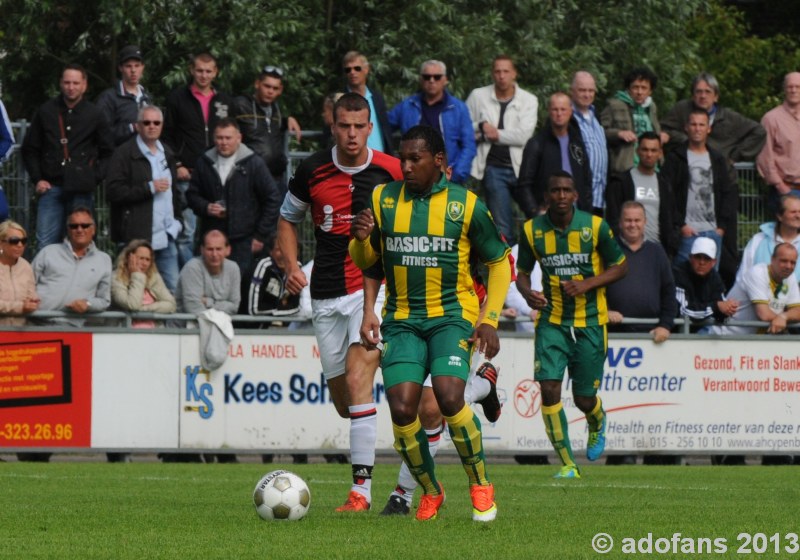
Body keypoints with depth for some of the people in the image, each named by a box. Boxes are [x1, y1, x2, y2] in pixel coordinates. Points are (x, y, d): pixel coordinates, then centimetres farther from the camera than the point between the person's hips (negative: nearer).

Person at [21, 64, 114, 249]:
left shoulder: (94, 115, 6)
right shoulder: (46, 112, 8)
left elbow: (107, 152, 14)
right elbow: (29, 149, 15)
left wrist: (95, 177, 1)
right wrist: (37, 179, 5)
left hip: (82, 191, -1)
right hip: (51, 187, 1)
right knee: (45, 244, -5)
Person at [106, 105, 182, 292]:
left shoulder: (166, 154, 17)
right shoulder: (124, 154, -6)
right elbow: (113, 191, -15)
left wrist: (177, 219, 12)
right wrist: (150, 188, -16)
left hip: (166, 236, 6)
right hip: (137, 236, -6)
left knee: (172, 288, 3)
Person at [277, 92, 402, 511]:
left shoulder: (392, 172, -4)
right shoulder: (311, 171, 2)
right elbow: (287, 220, 17)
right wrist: (292, 267, 1)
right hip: (326, 294, 4)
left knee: (357, 378, -20)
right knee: (343, 400, 6)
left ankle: (361, 488, -21)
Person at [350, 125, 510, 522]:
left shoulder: (466, 205, -3)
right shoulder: (383, 199, 5)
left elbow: (499, 262, 7)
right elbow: (366, 261, 16)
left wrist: (490, 320, -3)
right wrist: (360, 238, -9)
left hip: (452, 314, -3)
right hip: (402, 319, 3)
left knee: (449, 398, -24)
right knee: (401, 408, -14)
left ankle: (481, 486, -2)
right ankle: (430, 492, 10)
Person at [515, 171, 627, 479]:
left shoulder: (595, 226, -8)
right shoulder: (533, 230, -3)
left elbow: (620, 267, 1)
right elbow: (522, 273, 8)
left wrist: (587, 284, -16)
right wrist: (527, 293, -15)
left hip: (590, 321, -1)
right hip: (552, 320, 1)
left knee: (584, 399, 3)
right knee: (549, 387, -16)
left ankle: (598, 423, 43)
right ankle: (567, 464, -4)